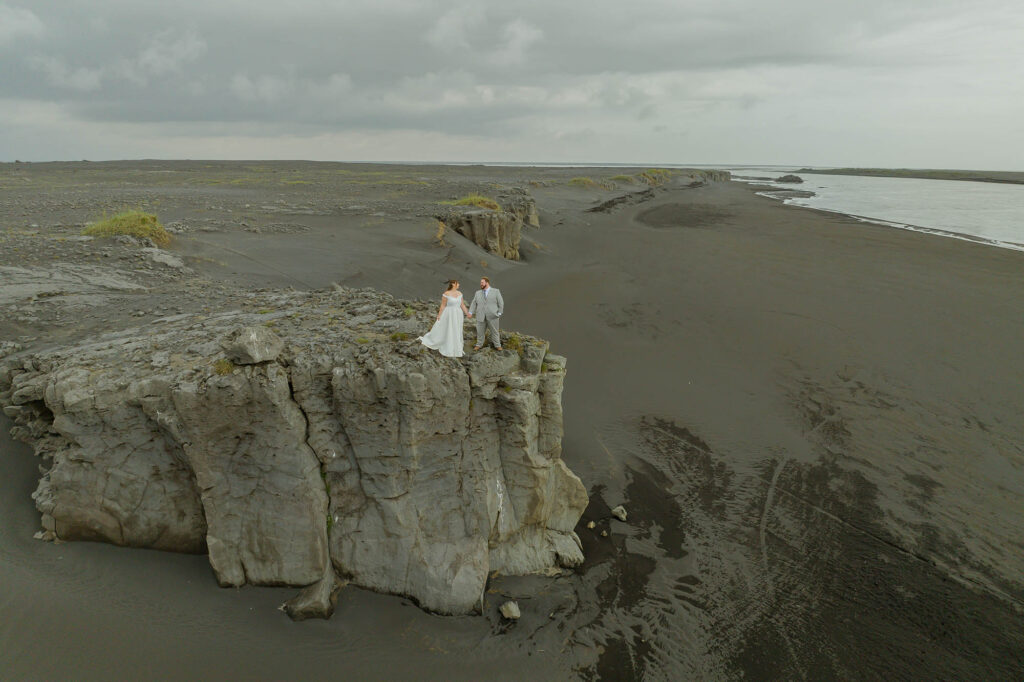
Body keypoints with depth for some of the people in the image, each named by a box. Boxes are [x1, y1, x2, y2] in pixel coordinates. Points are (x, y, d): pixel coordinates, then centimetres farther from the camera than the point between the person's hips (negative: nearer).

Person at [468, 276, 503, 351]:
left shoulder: (496, 291, 0)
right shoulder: (478, 293, 10)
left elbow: (501, 303, 0)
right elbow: (474, 304, 7)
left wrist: (499, 313, -5)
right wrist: (471, 313, -5)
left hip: (492, 316, -3)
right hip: (481, 317, 3)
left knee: (494, 332, 4)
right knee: (480, 332, 8)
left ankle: (497, 345, 15)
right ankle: (479, 345, 22)